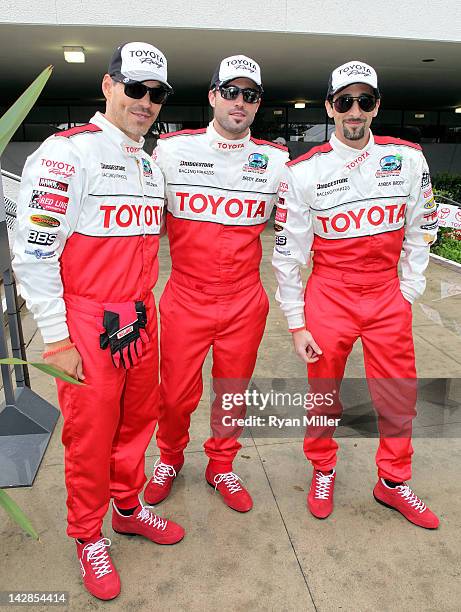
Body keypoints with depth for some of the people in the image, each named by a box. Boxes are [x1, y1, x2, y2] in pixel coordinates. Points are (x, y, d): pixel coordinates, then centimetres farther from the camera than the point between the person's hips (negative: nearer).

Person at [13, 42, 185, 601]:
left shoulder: (151, 163, 14)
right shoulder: (67, 152, -11)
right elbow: (33, 254, -14)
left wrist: (145, 311, 17)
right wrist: (56, 340, -14)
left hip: (140, 322, 7)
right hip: (86, 326, -7)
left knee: (137, 421, 17)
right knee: (90, 437, 6)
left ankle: (128, 508, 41)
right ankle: (89, 536, 30)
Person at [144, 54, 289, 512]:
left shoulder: (276, 160, 3)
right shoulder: (171, 149, -1)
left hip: (246, 303, 2)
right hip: (185, 299, -1)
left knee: (233, 393, 13)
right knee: (176, 394, 8)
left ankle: (220, 466, 37)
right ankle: (170, 459, 38)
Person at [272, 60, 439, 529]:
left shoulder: (408, 159, 0)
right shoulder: (303, 172, -6)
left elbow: (419, 231, 9)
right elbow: (288, 253, -5)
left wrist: (407, 293, 3)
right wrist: (296, 323, -5)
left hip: (388, 297, 2)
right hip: (328, 297, -2)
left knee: (400, 397, 8)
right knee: (323, 394, 9)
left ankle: (393, 482, 32)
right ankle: (323, 470, 35)